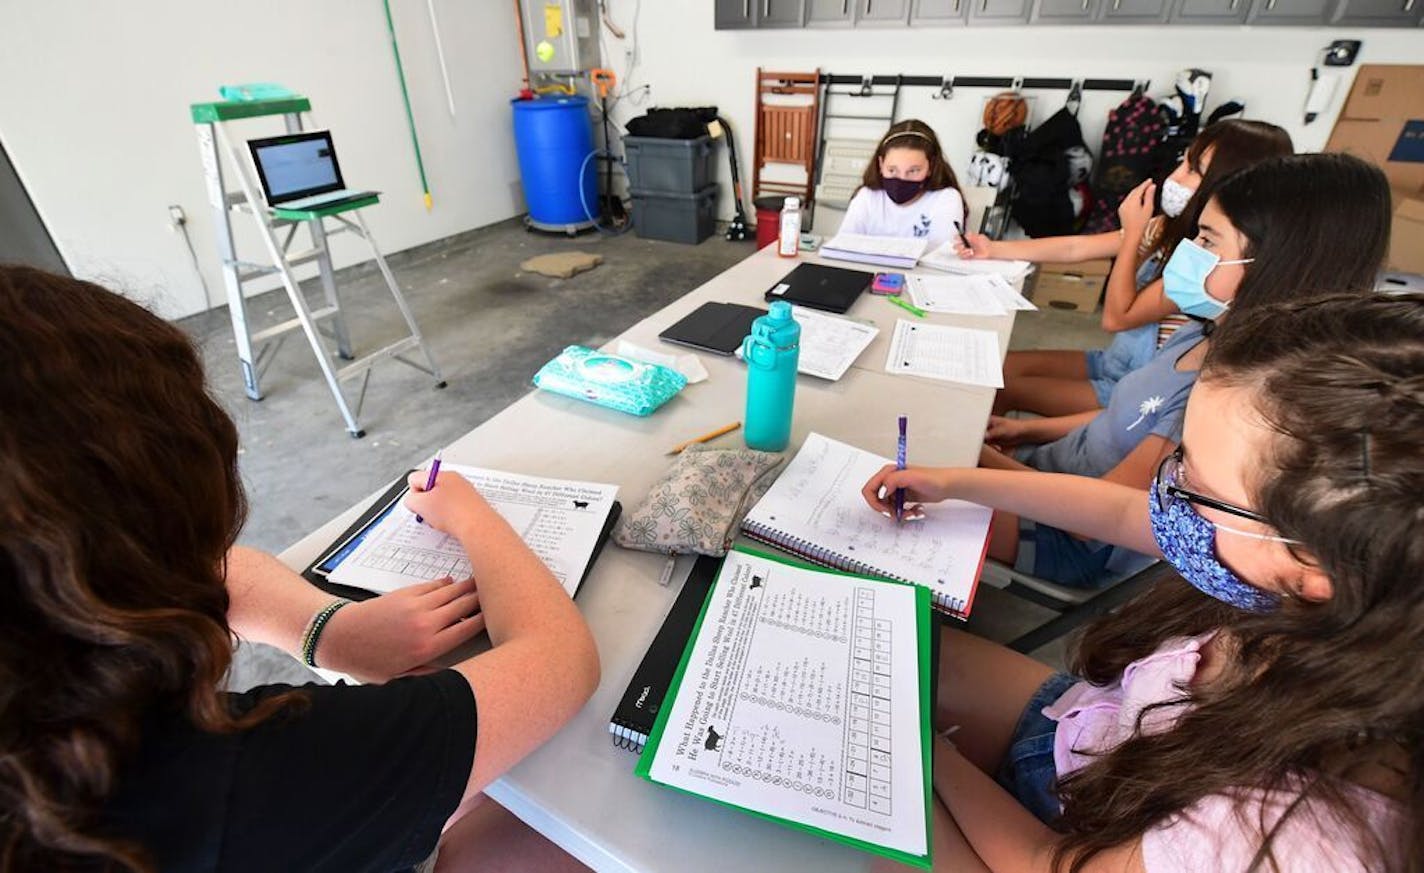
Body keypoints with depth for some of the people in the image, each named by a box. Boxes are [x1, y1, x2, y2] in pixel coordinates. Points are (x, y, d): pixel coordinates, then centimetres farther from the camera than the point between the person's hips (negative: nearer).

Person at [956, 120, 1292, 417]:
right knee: (1002, 366, 1)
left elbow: (1116, 317, -22)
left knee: (1005, 391, -10)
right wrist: (994, 249, -3)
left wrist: (1133, 234, -17)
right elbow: (1076, 248, 1)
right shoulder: (1171, 228, 0)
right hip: (1116, 361, 8)